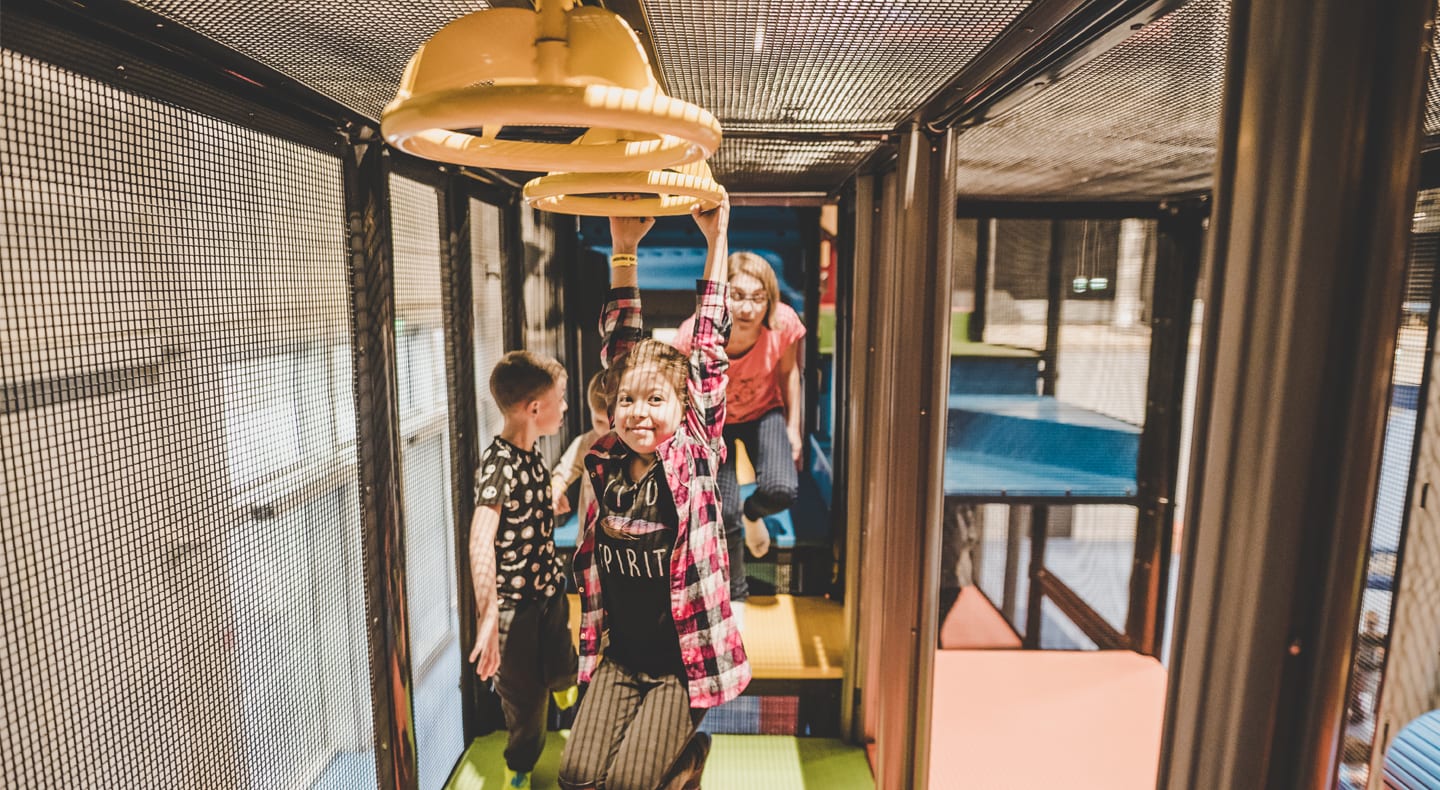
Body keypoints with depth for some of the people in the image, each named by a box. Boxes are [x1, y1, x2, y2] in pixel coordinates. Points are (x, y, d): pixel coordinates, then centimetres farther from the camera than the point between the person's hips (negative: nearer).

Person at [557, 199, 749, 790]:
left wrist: (716, 242, -12)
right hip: (619, 657, 4)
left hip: (682, 660, -4)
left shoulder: (694, 456, -12)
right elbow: (618, 349, -3)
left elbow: (709, 349, -14)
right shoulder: (607, 459, -4)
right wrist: (623, 251, -3)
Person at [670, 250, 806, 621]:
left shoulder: (784, 323, -28)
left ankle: (753, 512, 20)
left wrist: (793, 428, -1)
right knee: (723, 512, -5)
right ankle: (735, 595, 24)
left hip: (765, 412, 2)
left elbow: (788, 371, -6)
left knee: (782, 490, -21)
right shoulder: (692, 336, -35)